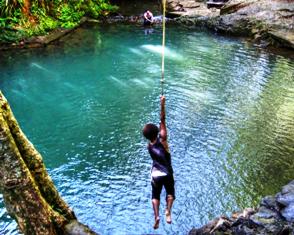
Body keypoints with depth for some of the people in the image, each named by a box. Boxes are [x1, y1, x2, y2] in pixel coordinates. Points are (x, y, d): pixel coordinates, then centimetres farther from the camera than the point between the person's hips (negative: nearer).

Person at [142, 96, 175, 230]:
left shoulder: (149, 146, -5)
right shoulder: (162, 140, -16)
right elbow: (162, 121, -19)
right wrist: (162, 105, -20)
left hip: (155, 174, 2)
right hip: (167, 174, -2)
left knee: (155, 196, 17)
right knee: (170, 193, 17)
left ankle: (156, 216, -4)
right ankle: (168, 211, -9)